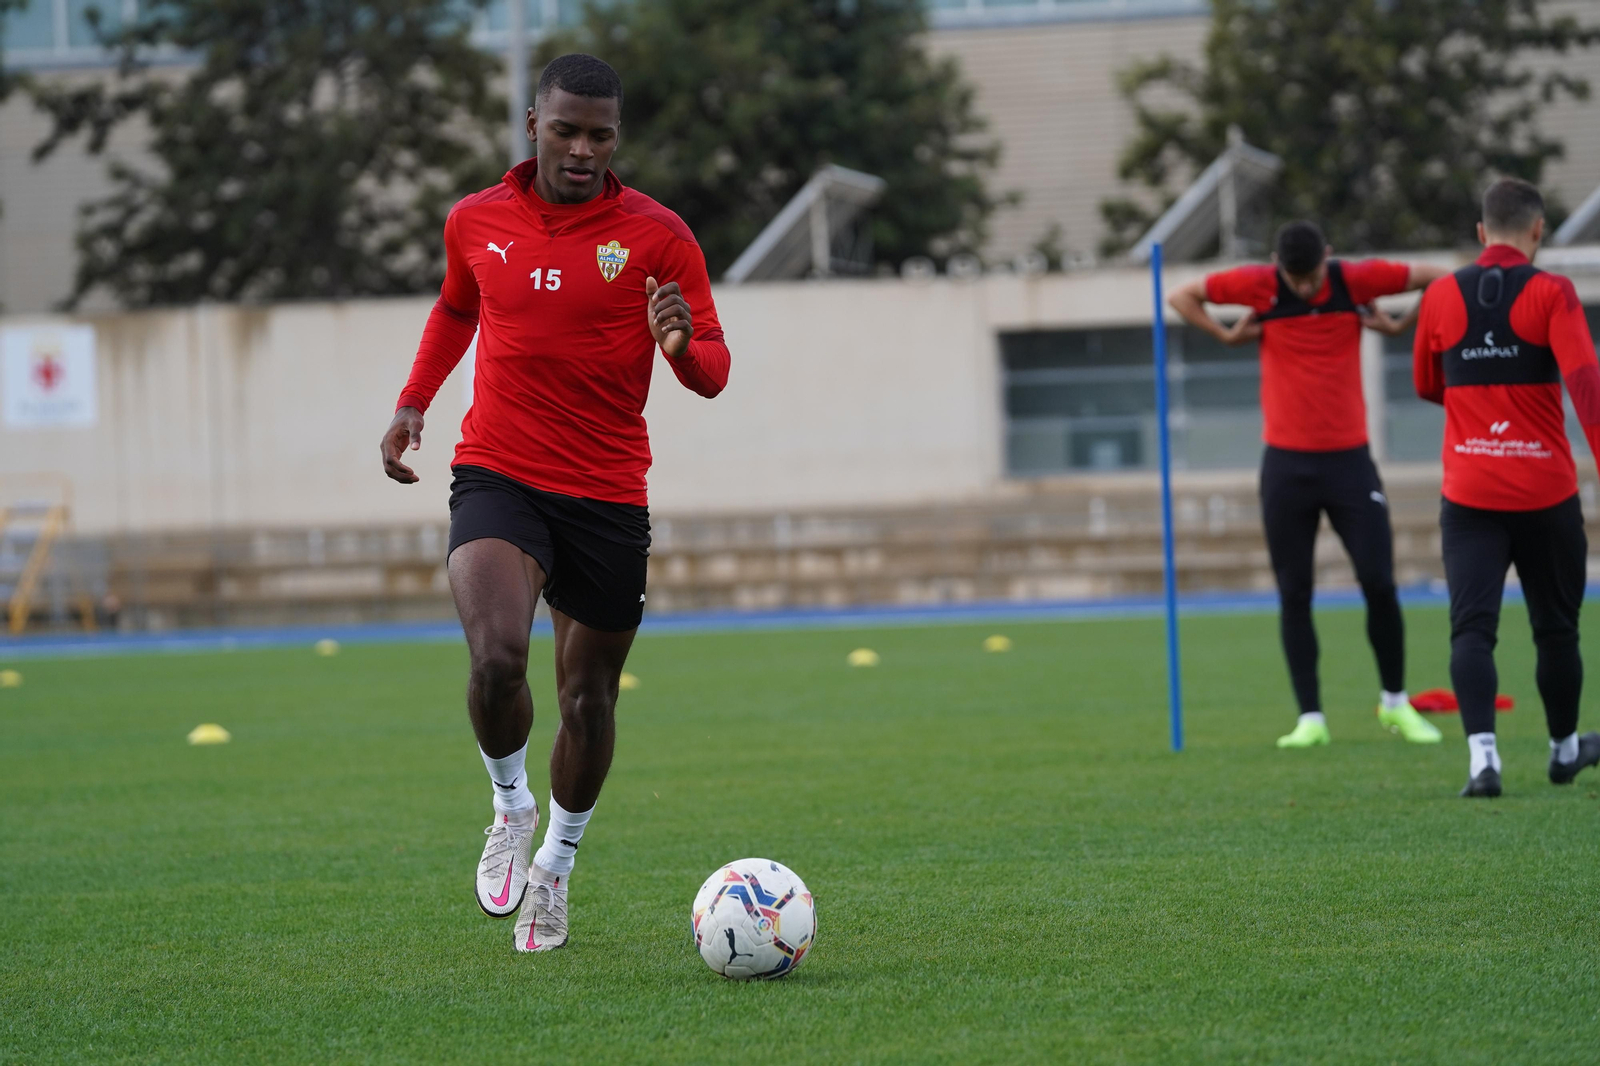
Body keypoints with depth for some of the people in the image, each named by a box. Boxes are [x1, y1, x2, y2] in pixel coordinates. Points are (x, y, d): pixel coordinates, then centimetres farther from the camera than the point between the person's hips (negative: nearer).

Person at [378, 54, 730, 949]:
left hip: (609, 497, 0)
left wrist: (681, 345, -27)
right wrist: (414, 402, 18)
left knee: (589, 695, 8)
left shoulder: (657, 235, -4)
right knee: (497, 656, -25)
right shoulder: (476, 222, 4)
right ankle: (511, 806, 4)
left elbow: (714, 373, -5)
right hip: (497, 478, 0)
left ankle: (558, 861, 33)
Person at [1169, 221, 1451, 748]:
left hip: (1349, 459, 0)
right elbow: (1182, 297, 8)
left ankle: (1396, 702, 14)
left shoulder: (1356, 280, -5)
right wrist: (1227, 335, 0)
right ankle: (1310, 718, 7)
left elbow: (1439, 278, 6)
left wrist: (1401, 325, 1)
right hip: (1286, 463, 0)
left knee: (1379, 583, -5)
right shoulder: (1259, 286, -5)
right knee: (1294, 593, 1)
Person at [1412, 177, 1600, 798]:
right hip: (1546, 491, -1)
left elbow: (1427, 385, 18)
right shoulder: (1550, 294, -6)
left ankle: (1482, 754, -24)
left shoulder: (1441, 297, 4)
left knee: (1472, 627, -4)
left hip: (1469, 492, 1)